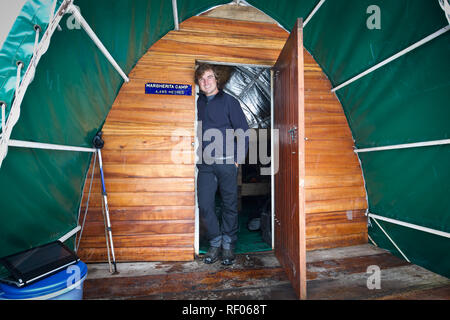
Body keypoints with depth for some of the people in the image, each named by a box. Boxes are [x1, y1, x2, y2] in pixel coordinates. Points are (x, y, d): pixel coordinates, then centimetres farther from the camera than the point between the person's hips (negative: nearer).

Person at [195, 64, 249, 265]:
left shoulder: (229, 101, 3)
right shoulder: (198, 103, 13)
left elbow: (244, 131, 1)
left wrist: (238, 159, -5)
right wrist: (197, 157, 10)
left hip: (227, 163, -3)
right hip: (205, 164, 3)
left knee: (230, 205, 5)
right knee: (204, 206, 1)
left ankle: (228, 245, 22)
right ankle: (214, 243, 21)